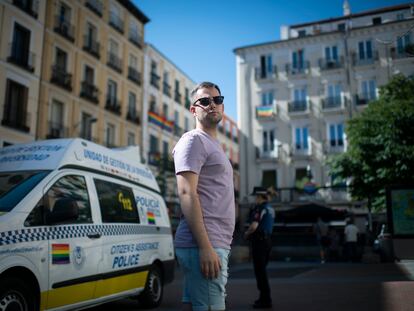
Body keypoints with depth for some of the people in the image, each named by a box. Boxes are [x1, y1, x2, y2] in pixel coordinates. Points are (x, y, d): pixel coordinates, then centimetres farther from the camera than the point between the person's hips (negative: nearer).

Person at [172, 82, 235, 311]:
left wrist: (215, 247, 18)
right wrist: (205, 247, -22)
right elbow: (186, 194, -16)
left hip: (215, 244, 9)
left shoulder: (213, 145, 24)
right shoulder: (193, 140, -4)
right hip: (204, 245, -9)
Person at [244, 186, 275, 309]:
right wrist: (250, 233, 14)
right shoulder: (270, 209, 15)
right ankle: (264, 297, 25)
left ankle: (265, 300, 0)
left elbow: (254, 226, -23)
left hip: (259, 241, -9)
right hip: (267, 239, 9)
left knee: (260, 270, -3)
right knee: (262, 269, 18)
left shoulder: (260, 208, -14)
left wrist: (247, 233, -4)